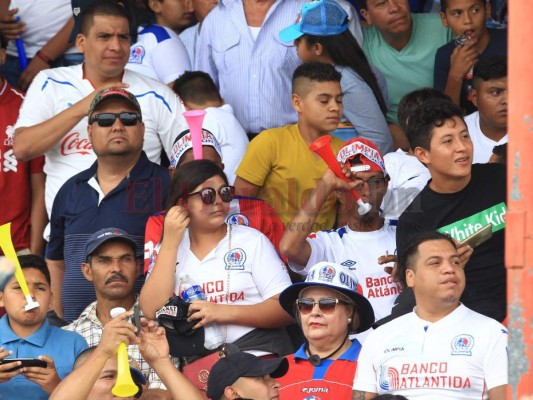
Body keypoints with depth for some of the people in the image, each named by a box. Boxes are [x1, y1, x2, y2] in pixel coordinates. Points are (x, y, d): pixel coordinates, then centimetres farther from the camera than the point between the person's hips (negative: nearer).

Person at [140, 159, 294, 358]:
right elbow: (152, 312, -4)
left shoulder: (252, 241, 6)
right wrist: (170, 242, -3)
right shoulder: (171, 248, 12)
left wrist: (225, 312, -13)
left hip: (256, 349, -4)